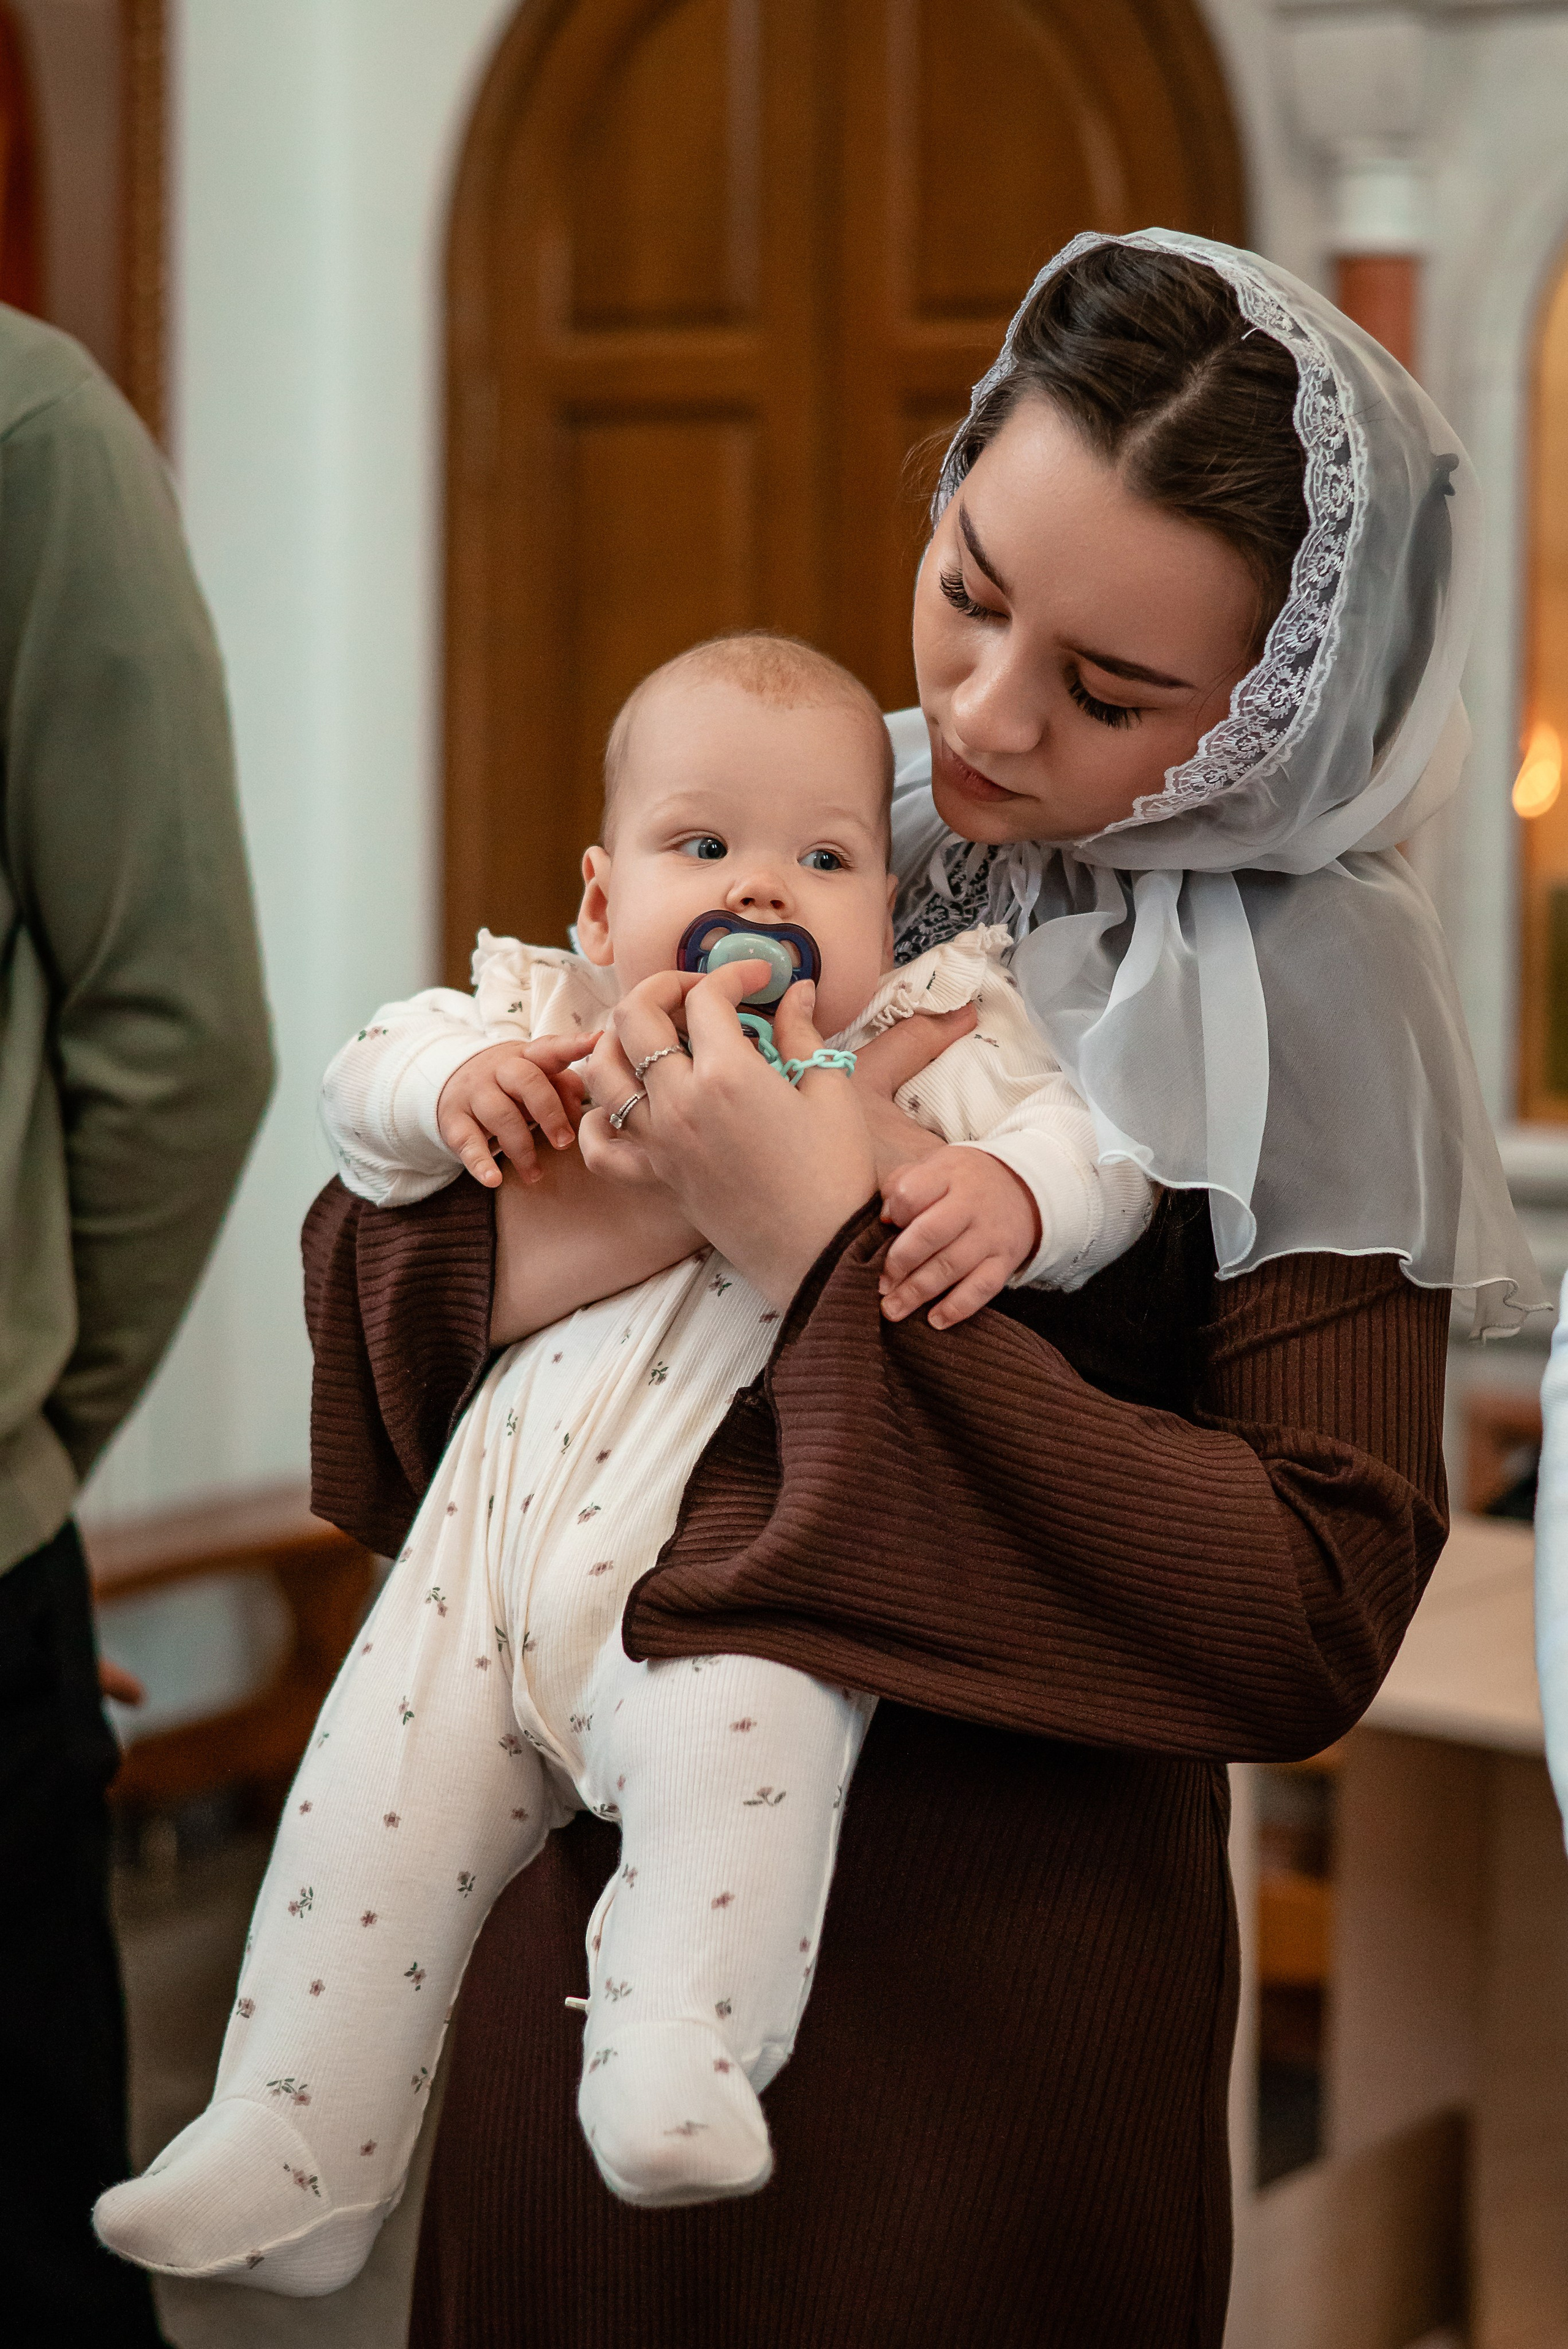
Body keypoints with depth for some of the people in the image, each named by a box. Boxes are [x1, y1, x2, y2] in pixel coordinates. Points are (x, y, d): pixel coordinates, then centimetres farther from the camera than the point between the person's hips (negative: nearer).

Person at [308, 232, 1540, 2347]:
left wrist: (838, 1270, -22)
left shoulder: (1309, 989, -12)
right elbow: (378, 1278, 7)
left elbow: (1309, 1628, -20)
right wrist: (527, 1192, -16)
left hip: (988, 1993, -4)